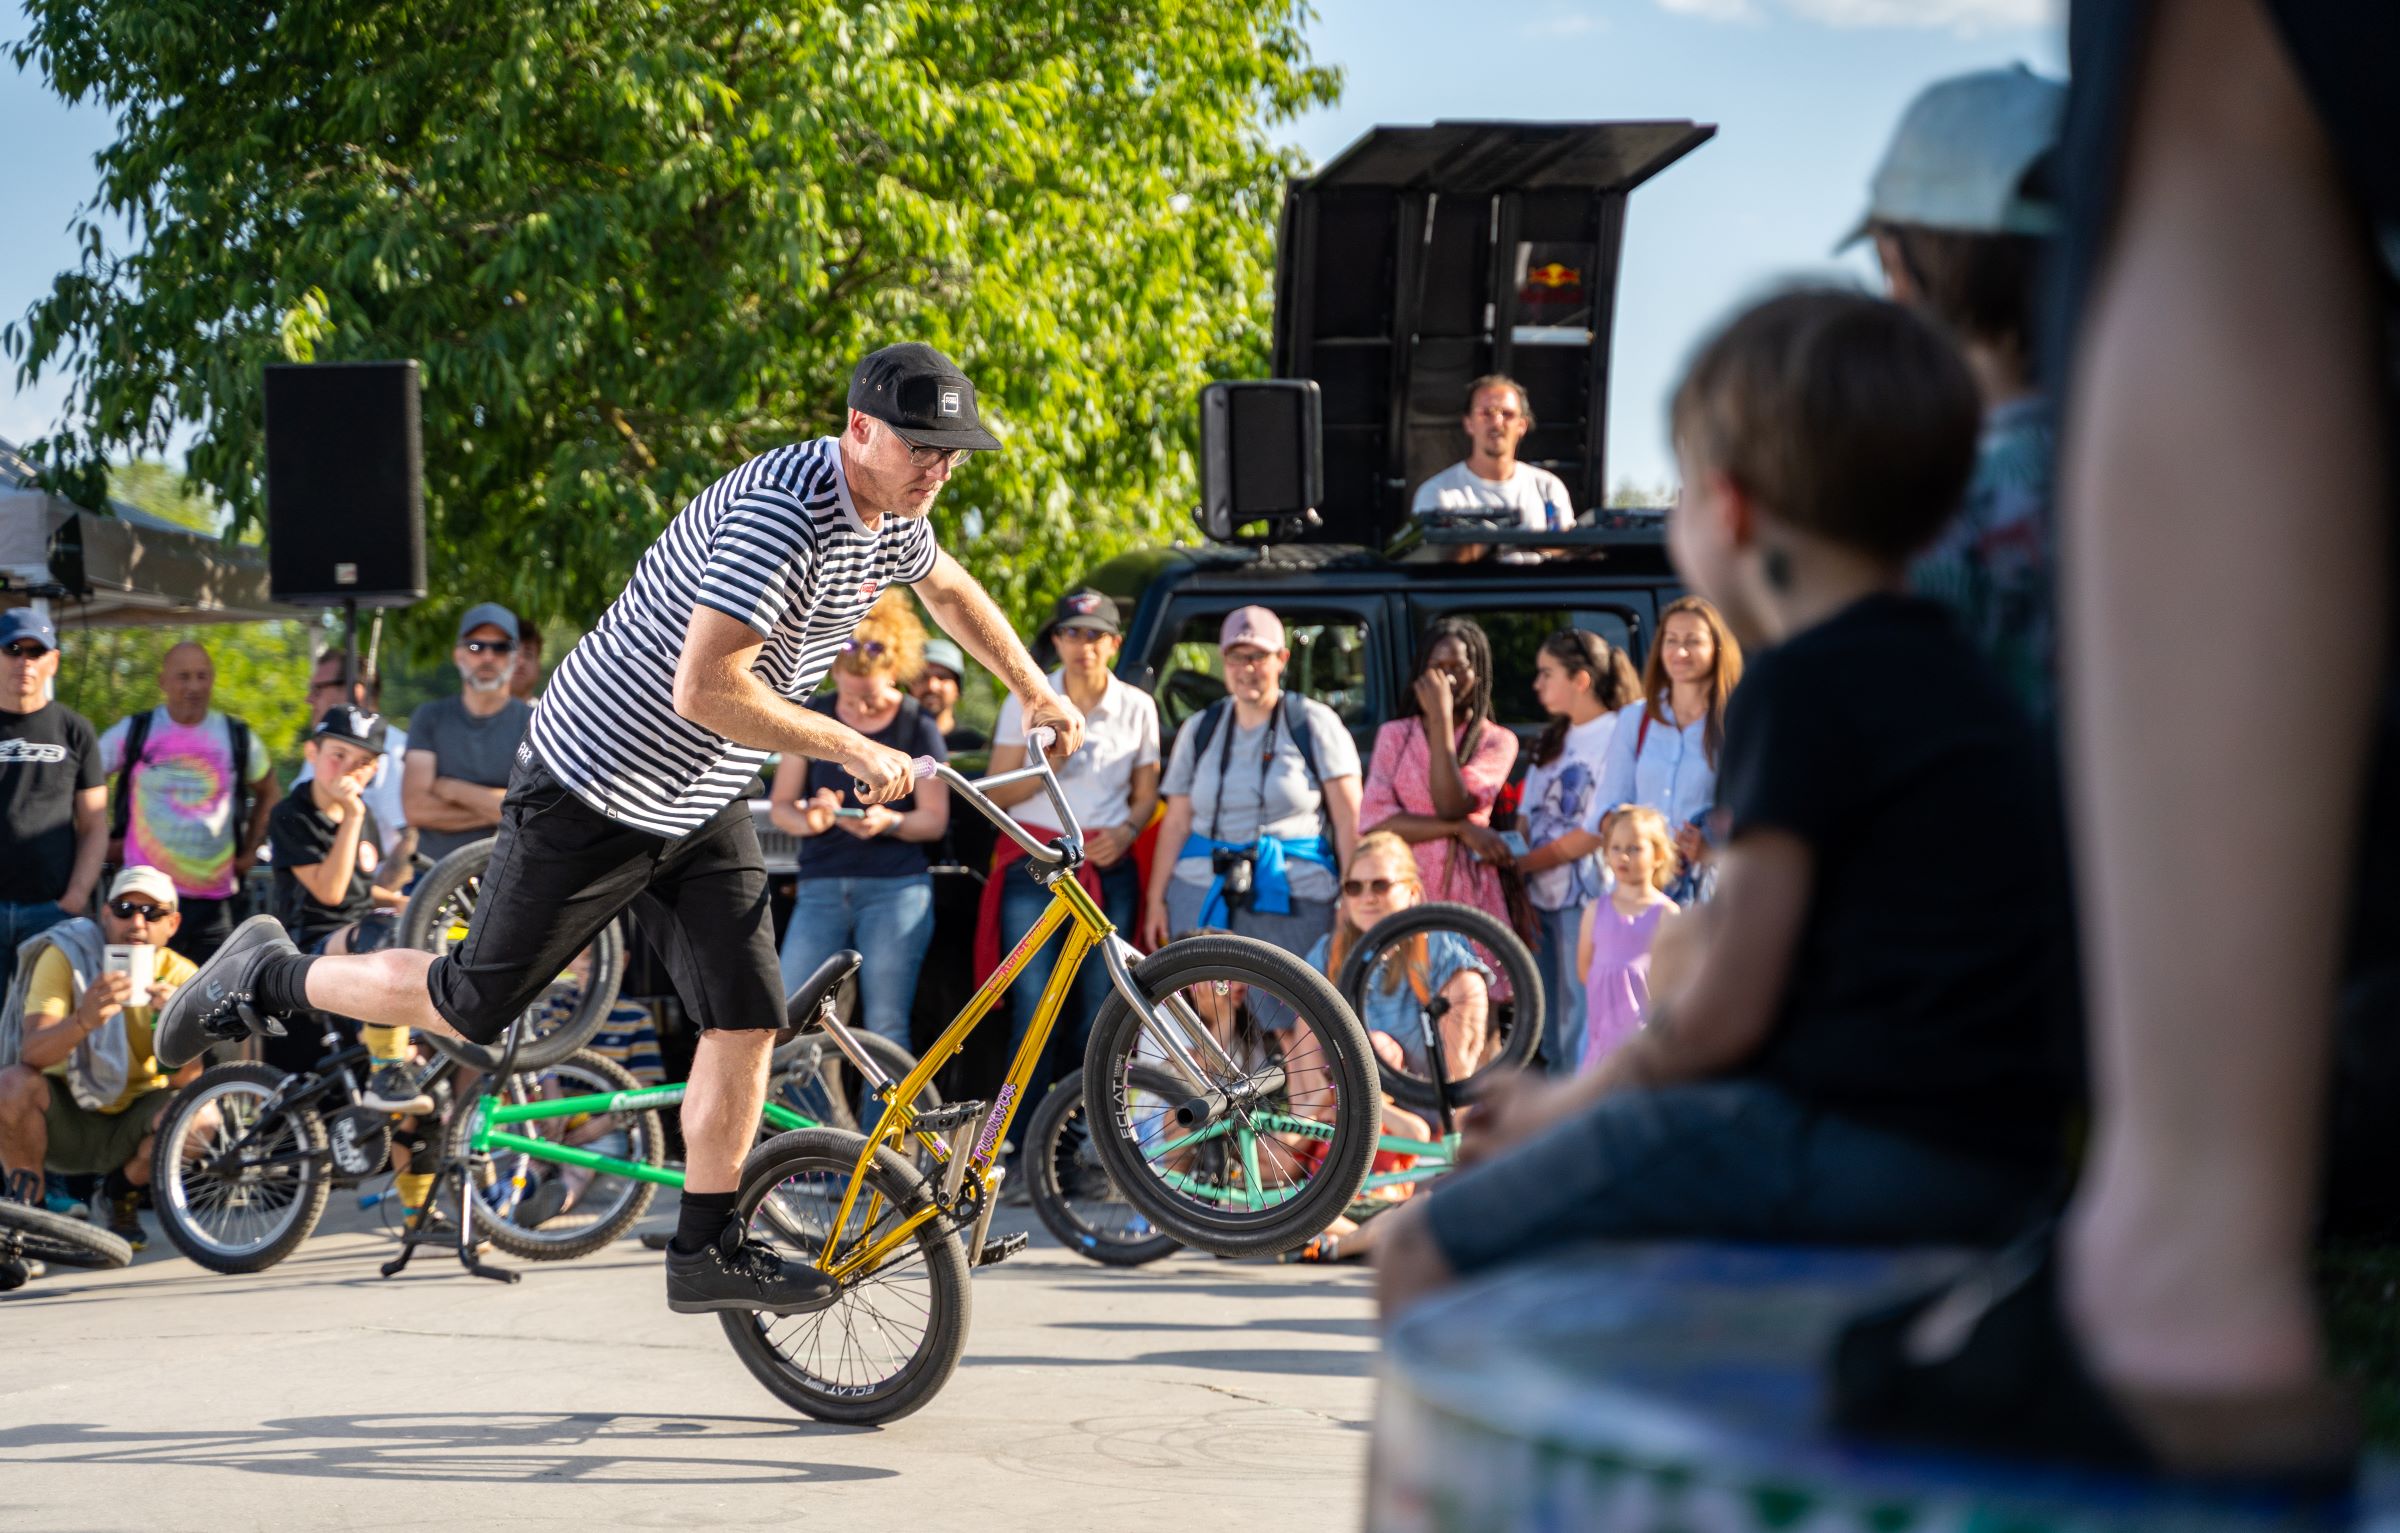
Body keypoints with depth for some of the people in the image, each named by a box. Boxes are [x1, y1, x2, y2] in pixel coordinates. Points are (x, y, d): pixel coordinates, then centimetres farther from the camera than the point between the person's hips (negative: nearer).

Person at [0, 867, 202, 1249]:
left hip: (130, 1127, 2)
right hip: (65, 1124, -2)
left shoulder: (180, 975, -7)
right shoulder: (64, 956, -12)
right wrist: (84, 1020, -46)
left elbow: (185, 1079, -19)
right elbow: (31, 1052, -26)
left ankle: (126, 1192, 5)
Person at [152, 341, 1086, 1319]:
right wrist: (849, 750, -30)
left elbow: (950, 588, 25)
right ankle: (267, 978, 20)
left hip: (701, 807, 8)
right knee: (475, 1006, 0)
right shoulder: (781, 511, -30)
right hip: (597, 787, -8)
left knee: (747, 1021, 0)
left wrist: (1037, 694, 30)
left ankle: (706, 1251, 10)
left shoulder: (891, 519, -1)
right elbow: (703, 691, -36)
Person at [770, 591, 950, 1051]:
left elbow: (935, 819, 1)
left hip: (895, 889, -2)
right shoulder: (814, 718, 7)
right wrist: (808, 820, -15)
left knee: (885, 1028, -5)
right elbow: (780, 803, 9)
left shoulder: (917, 727, 1)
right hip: (822, 888, 2)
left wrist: (889, 822, -20)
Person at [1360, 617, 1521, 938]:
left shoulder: (1497, 741, 7)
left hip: (1470, 898, -1)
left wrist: (1441, 718, -8)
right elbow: (1374, 822, -2)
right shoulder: (1394, 735, 12)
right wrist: (1461, 829, -9)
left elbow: (1452, 806, -10)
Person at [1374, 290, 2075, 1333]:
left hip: (1856, 1145, -10)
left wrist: (1565, 1104, 4)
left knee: (1425, 1255, -7)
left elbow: (1725, 1011, -13)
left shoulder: (1806, 689, -12)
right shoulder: (1953, 678, 18)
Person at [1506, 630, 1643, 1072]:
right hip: (1541, 901, 8)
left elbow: (1599, 831, -13)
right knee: (1550, 1033, 10)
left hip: (1586, 903, -8)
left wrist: (1526, 862, -9)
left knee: (1581, 1034, -9)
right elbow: (1527, 819, 12)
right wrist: (1519, 898, 0)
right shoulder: (1551, 741, 17)